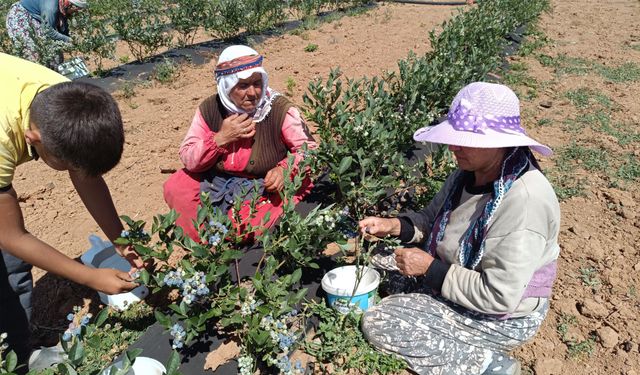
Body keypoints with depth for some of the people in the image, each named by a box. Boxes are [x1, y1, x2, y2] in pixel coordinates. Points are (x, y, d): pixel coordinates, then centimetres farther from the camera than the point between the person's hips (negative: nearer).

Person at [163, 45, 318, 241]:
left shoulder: (280, 110, -16)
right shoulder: (210, 109, -7)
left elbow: (309, 150, -9)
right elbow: (188, 159, -5)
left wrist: (284, 169, -29)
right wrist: (220, 138, -22)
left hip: (266, 187, -4)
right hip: (216, 183, 4)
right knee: (174, 188, -13)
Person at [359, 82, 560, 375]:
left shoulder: (524, 202, -33)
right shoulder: (471, 171, -9)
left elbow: (499, 297, -30)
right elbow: (432, 219, 5)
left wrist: (431, 269, -24)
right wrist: (395, 226, -14)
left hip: (503, 318, -8)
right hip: (466, 282, 8)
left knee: (379, 324, -14)